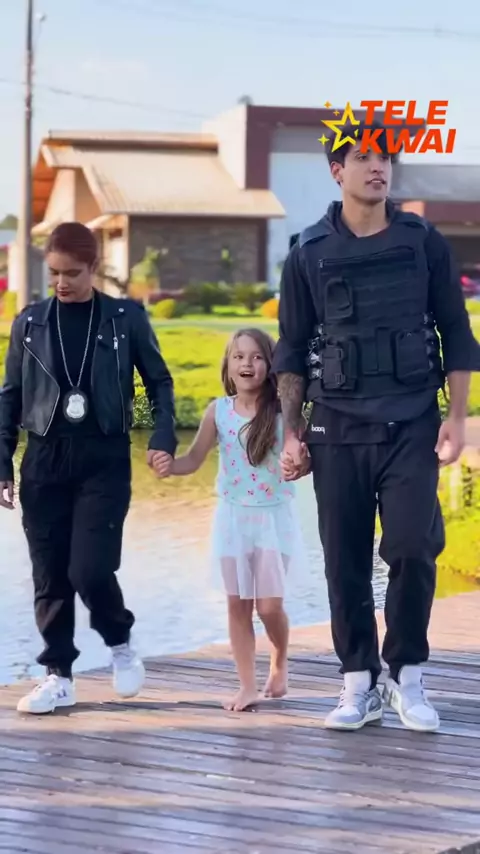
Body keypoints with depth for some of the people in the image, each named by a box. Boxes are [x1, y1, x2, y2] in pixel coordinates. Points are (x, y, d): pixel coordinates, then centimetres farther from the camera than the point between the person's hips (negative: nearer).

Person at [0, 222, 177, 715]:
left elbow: (159, 381, 8)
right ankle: (59, 675, 15)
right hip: (45, 459, 3)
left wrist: (163, 437, -7)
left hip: (104, 458, -2)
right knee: (49, 576, 3)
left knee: (89, 569, -12)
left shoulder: (125, 317, 0)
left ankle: (120, 644, 16)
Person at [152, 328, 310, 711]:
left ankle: (280, 662, 30)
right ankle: (248, 686, 13)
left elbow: (306, 458, -7)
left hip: (273, 517, -2)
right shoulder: (218, 411, -2)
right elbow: (195, 459, 2)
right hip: (233, 517, 2)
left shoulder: (282, 410, -9)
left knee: (270, 606, -1)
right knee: (238, 604, 5)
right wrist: (170, 466, -18)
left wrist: (301, 464, -30)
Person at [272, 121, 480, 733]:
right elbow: (292, 351, 8)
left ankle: (406, 676, 5)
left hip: (412, 426, -1)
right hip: (338, 430, 1)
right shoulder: (309, 255, 3)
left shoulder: (424, 243, 3)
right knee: (346, 564, 3)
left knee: (413, 546, -13)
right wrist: (290, 433, 2)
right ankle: (360, 686, 14)